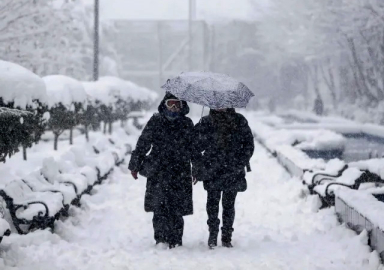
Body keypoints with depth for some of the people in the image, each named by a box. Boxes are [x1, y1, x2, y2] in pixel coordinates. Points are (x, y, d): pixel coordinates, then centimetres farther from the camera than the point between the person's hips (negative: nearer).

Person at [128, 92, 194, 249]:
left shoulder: (187, 124, 8)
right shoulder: (155, 122, 4)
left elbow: (194, 148, 15)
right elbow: (142, 144, 8)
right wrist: (135, 165, 7)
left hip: (180, 174, 0)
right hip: (158, 173, 0)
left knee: (176, 208, -2)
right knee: (159, 207, -3)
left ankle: (175, 241, 8)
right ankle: (161, 239, 8)